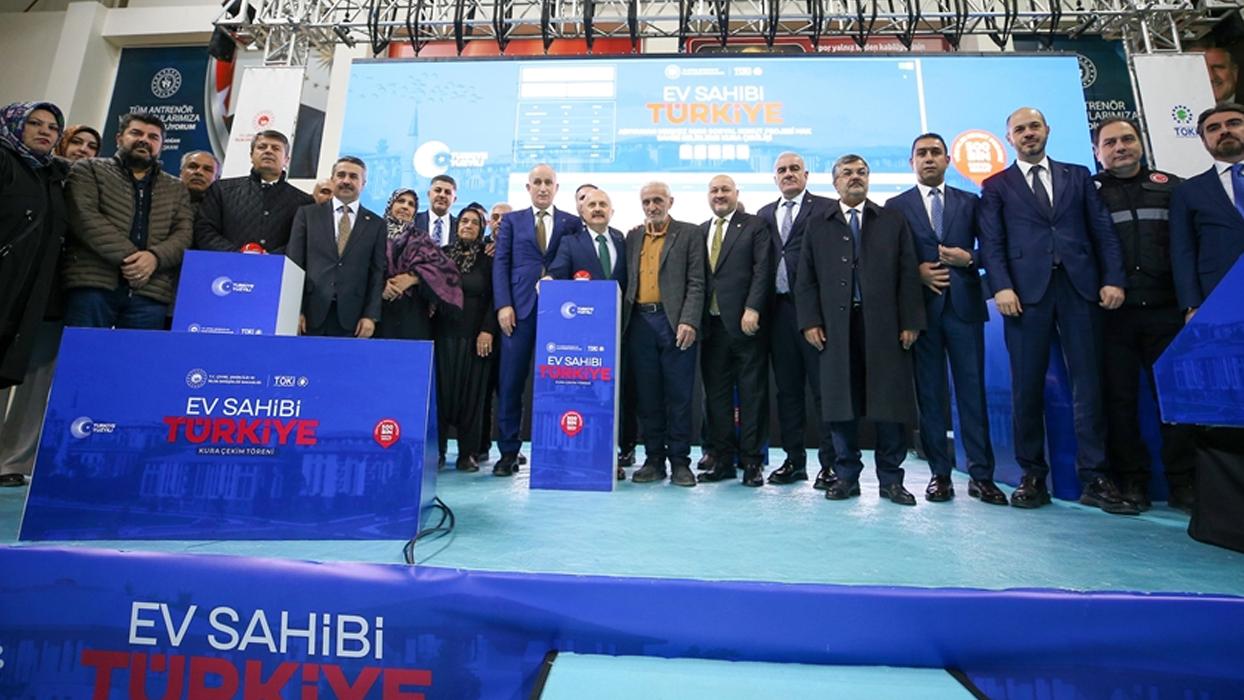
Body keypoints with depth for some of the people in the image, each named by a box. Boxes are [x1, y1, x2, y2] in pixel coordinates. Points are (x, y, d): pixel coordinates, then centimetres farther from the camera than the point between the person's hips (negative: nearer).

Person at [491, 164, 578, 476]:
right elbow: (500, 264, 7)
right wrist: (503, 305, -5)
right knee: (510, 382, -1)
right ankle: (509, 451, 8)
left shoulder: (572, 223, 13)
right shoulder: (511, 220, 15)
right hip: (519, 309, 1)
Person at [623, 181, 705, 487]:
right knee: (647, 396, 7)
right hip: (639, 323, 4)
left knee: (679, 395, 0)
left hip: (674, 323, -3)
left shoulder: (689, 233, 6)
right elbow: (627, 281, 14)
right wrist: (623, 322, 4)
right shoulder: (632, 236, 17)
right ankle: (654, 459, 16)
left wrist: (688, 321, -14)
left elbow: (696, 283, -2)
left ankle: (679, 461, 10)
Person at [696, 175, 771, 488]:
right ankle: (722, 460, 15)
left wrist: (752, 309, -15)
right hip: (711, 324, 4)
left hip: (745, 322, -4)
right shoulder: (699, 232, 17)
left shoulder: (755, 226, 5)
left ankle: (752, 461, 10)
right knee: (715, 395, 6)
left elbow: (762, 271, -5)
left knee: (751, 394, 2)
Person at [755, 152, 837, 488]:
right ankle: (794, 459, 19)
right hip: (779, 309, 5)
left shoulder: (826, 208, 3)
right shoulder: (764, 214, 18)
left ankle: (830, 462, 8)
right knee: (787, 389, 9)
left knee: (824, 387, -1)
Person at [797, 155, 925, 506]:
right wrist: (810, 321, -3)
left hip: (884, 326, 0)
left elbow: (908, 274, 7)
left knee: (889, 402, 2)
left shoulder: (892, 220, 14)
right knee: (841, 402, 2)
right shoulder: (818, 226, 14)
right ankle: (846, 476, 13)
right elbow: (807, 279, 8)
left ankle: (890, 479, 13)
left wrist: (910, 321, -1)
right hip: (836, 326, 0)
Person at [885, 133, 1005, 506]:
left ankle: (981, 475, 7)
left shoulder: (969, 202, 14)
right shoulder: (896, 206, 9)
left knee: (972, 389, 0)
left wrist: (968, 258, -9)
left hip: (964, 305, 1)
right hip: (921, 307, -1)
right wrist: (917, 272, -10)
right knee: (930, 393, 2)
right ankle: (940, 473, 10)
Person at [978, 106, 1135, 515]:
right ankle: (1033, 477, 7)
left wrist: (1113, 278, -1)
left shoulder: (1078, 175, 20)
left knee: (1088, 382, 0)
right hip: (1026, 291, -2)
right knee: (1027, 386, -1)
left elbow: (1103, 230, 12)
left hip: (1080, 287, 2)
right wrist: (1001, 287, -12)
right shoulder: (996, 186, 14)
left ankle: (1094, 479, 5)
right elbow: (991, 242, 2)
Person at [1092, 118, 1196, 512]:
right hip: (1113, 313, -2)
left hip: (1166, 309, 2)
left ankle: (1182, 482, 12)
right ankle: (1131, 480, 13)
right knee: (1120, 397, 3)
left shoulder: (1171, 187, 14)